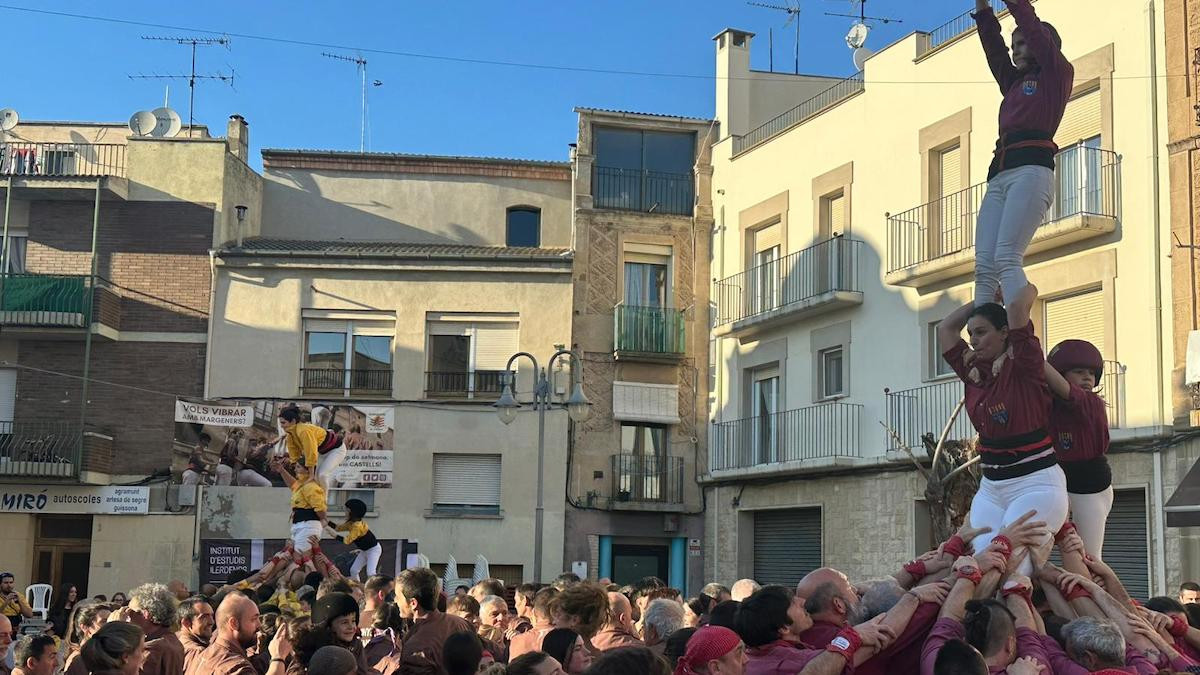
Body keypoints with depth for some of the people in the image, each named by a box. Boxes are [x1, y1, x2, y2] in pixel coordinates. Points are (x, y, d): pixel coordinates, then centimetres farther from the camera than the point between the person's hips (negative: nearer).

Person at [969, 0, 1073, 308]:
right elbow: (993, 46, 27)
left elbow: (1033, 28, 7)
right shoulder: (1015, 83, 31)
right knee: (984, 266, -8)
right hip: (999, 176, 7)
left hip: (1031, 171, -7)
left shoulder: (1057, 75, 13)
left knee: (1006, 258, -24)